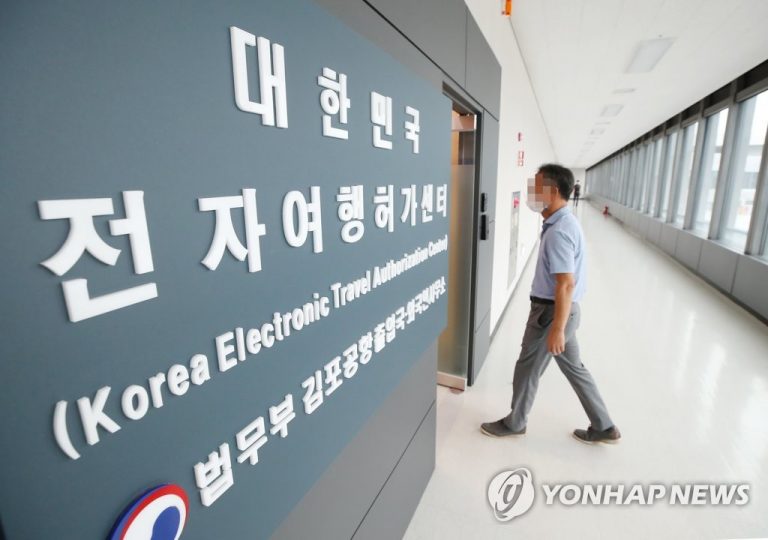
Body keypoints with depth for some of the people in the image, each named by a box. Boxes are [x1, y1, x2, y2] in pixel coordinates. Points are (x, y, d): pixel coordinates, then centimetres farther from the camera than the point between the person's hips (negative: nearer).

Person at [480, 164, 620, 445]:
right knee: (573, 367, 21)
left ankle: (514, 423, 28)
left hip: (552, 311, -10)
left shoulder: (558, 231, -23)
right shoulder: (565, 222, 9)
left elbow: (566, 284, -26)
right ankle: (603, 427, 35)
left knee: (527, 368, 8)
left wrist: (557, 328, -24)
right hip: (562, 309, 10)